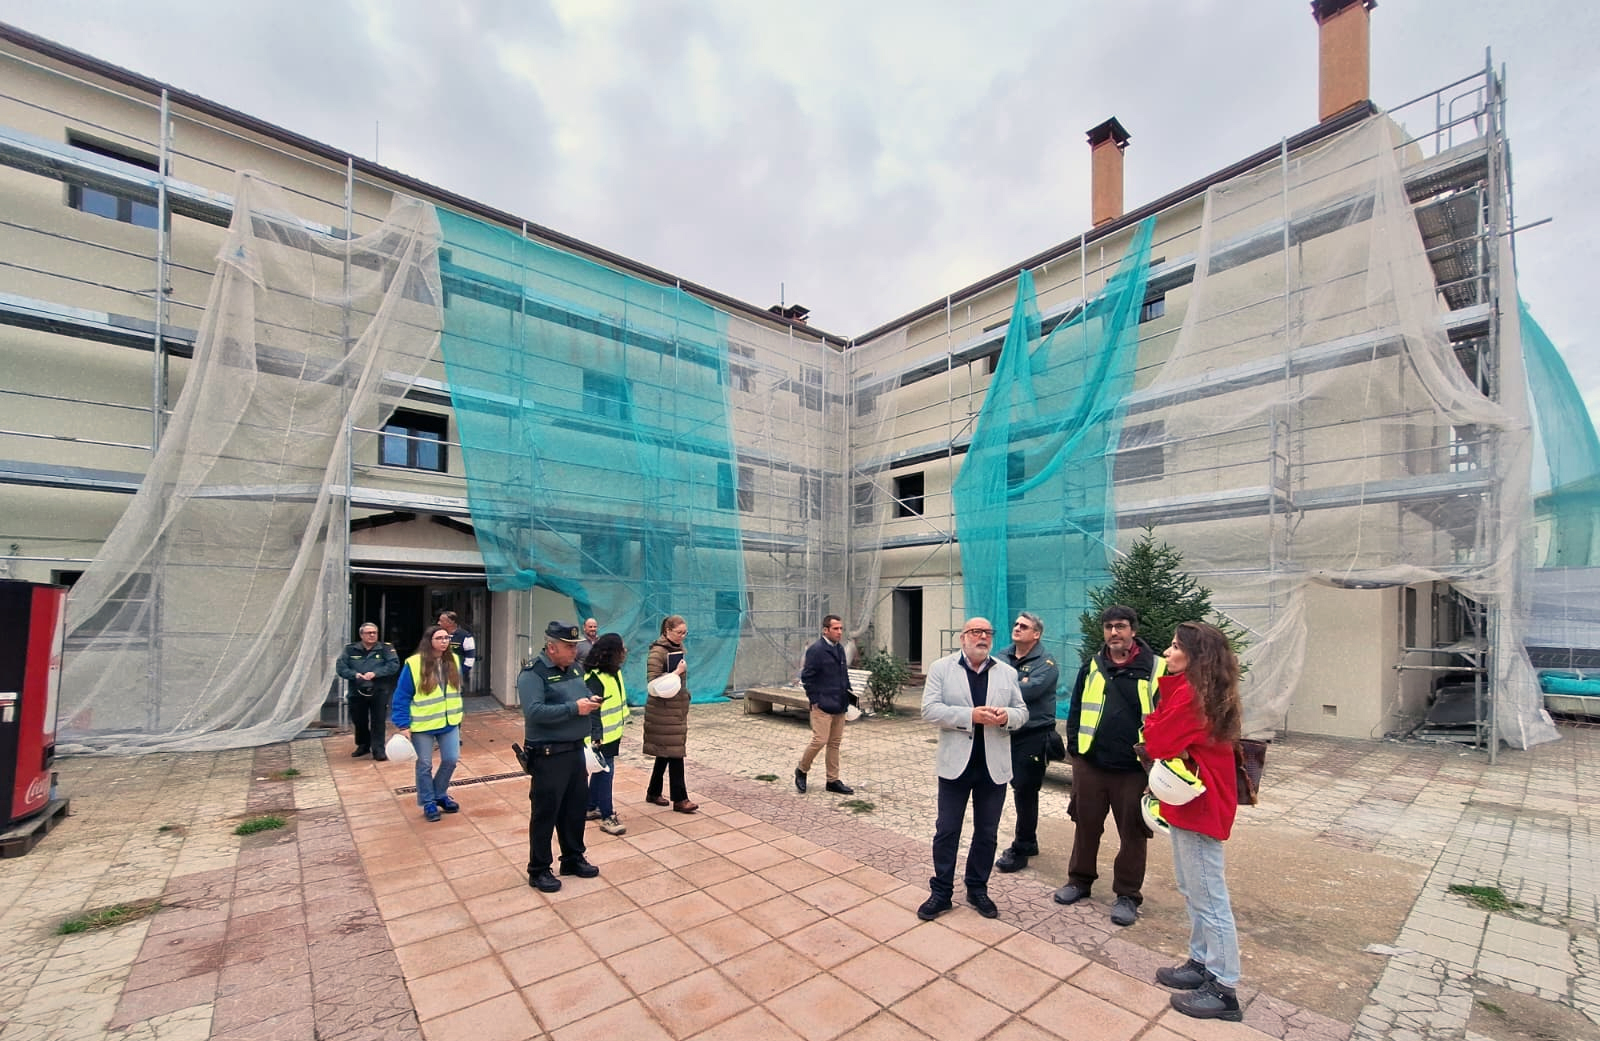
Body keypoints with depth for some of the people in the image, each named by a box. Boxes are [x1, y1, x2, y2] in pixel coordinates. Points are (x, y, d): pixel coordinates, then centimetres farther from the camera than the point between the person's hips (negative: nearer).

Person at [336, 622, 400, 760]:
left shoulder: (386, 649, -1)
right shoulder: (350, 649, 5)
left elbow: (394, 665, -12)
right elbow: (340, 666, -2)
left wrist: (375, 673, -23)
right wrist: (355, 674, -19)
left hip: (379, 692, -3)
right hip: (357, 692, 3)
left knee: (378, 721, -3)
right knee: (359, 721, 15)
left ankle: (378, 749, 3)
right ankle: (363, 745, 36)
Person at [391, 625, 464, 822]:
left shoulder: (453, 661, -1)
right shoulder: (414, 664, -17)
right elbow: (401, 697, -12)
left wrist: (458, 717, 14)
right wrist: (403, 725, -14)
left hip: (449, 723, 4)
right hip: (422, 725, -4)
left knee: (451, 760, 8)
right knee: (425, 765, 9)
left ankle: (440, 795, 31)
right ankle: (428, 803, 27)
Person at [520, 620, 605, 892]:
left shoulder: (575, 669, 8)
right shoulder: (533, 674, -16)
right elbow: (534, 712, -29)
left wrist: (592, 702, 1)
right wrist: (574, 708, -28)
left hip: (576, 750, 8)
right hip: (548, 755, -7)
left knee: (576, 807, 17)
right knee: (545, 813, 5)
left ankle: (573, 858, 34)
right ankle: (538, 870, 21)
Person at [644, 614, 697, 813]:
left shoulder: (678, 649, 10)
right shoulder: (658, 651, -15)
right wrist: (677, 672, -20)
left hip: (677, 708, 8)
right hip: (663, 710, -8)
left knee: (665, 752, 15)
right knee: (675, 753, -5)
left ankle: (653, 792, 28)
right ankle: (680, 799, 2)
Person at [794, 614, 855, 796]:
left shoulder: (840, 649, 12)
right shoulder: (816, 650, -13)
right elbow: (806, 677, -12)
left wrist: (848, 696, 13)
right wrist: (815, 700, -12)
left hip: (839, 706, 8)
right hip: (822, 706, -8)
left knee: (835, 743, 12)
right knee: (820, 740, -9)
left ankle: (833, 781, 21)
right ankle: (801, 770, 15)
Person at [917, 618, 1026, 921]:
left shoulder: (1007, 672, 7)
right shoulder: (941, 668, -4)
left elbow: (1022, 711, 8)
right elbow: (930, 709, -12)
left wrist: (1007, 716, -16)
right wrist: (971, 715, -22)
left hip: (994, 765, 3)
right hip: (955, 763, -3)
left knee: (987, 832, 14)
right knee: (947, 830, 6)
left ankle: (978, 889, 31)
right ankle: (941, 891, 20)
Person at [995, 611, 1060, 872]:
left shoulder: (1046, 662, -10)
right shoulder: (1003, 656, 8)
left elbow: (1030, 690, -24)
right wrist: (1016, 684, -18)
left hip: (1033, 735, -6)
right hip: (1007, 732, 6)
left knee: (1025, 791, 2)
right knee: (1019, 788, 16)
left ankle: (1020, 849, 16)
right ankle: (1028, 841, 33)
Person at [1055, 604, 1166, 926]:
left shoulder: (1154, 668, -6)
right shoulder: (1091, 667, 4)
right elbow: (1075, 710, 10)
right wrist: (1073, 747, 4)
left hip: (1134, 769, -2)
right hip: (1090, 764, 3)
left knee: (1133, 834, 11)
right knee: (1086, 826, 14)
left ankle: (1128, 894, 27)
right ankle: (1080, 880, 31)